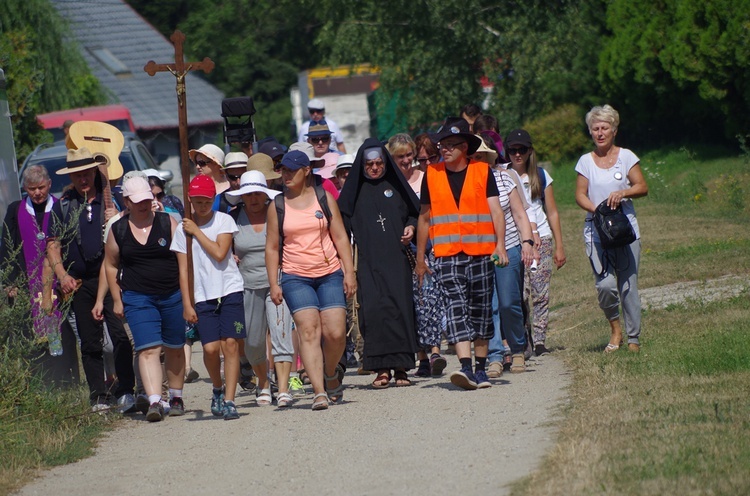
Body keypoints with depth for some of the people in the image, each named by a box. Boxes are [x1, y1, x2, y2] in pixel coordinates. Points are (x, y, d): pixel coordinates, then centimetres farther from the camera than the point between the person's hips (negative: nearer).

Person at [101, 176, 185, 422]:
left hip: (172, 296, 1)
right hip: (137, 298, 0)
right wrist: (117, 299, 11)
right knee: (148, 349, -14)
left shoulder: (167, 223, -1)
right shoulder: (118, 230, 3)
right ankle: (154, 401, -23)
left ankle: (176, 398, 27)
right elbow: (111, 266, 14)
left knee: (174, 349, 11)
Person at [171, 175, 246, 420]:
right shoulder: (183, 230, 6)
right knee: (210, 348, -9)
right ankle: (218, 388, 18)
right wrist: (187, 304, 2)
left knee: (230, 344, -9)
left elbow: (219, 253, -12)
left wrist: (197, 232, -7)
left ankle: (229, 400, -6)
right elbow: (183, 269, 6)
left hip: (230, 290, -1)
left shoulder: (224, 221, 2)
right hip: (203, 296, 1)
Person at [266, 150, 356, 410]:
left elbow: (340, 237, 6)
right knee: (309, 330, -14)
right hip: (295, 277, 0)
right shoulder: (278, 206, 5)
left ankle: (330, 374, 22)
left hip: (330, 274, 1)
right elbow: (272, 247, 8)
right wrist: (273, 284, 1)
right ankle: (319, 392, -18)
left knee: (335, 332, -8)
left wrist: (349, 272, -1)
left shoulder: (324, 198, 6)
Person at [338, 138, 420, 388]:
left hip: (396, 258, 1)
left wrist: (411, 227, -3)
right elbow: (343, 221, 8)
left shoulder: (396, 185, 12)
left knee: (400, 308, -5)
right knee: (374, 309, -13)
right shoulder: (355, 189, 11)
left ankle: (400, 367, 0)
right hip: (368, 261, -1)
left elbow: (415, 212, 19)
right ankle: (382, 368, -13)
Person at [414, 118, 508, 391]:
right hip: (447, 255, 0)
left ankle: (481, 369, 15)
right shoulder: (432, 174, 8)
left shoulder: (482, 171, 4)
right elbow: (425, 217, 15)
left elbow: (495, 209, -1)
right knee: (456, 308, -13)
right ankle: (465, 368, -24)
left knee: (481, 309, 6)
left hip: (481, 252, 0)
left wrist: (500, 244, -15)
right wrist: (420, 258, 15)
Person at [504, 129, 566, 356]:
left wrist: (559, 246, 12)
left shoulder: (541, 176, 12)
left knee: (541, 294, -4)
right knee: (519, 294, -11)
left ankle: (540, 341, -1)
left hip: (542, 239, 2)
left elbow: (552, 213, 14)